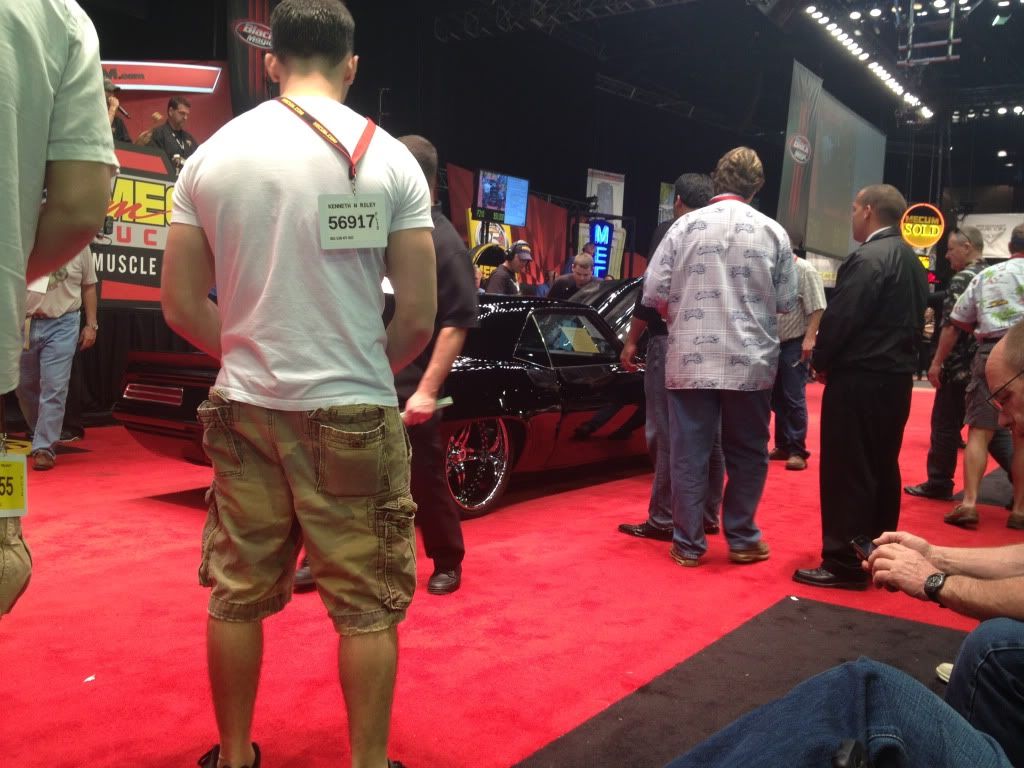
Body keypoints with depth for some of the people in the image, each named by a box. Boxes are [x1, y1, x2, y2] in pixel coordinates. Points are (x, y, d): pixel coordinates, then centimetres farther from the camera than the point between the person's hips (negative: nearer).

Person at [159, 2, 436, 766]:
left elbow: (182, 305, 4)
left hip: (244, 408, 3)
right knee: (367, 605, 8)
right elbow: (418, 317, -6)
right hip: (351, 413, -3)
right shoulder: (390, 158, -5)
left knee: (237, 595, 17)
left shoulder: (211, 155, 2)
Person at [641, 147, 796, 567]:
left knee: (689, 453, 7)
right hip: (750, 361, 0)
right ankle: (742, 539, 21)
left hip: (691, 358, 0)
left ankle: (688, 543, 13)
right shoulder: (773, 232, 0)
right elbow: (786, 301, 3)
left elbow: (653, 292, -2)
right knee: (747, 453, 13)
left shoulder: (685, 225, -1)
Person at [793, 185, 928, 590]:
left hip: (859, 378, -10)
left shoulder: (867, 259, -16)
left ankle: (845, 563, 1)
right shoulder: (911, 260, 14)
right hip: (896, 376, 10)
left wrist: (820, 362, -5)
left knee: (846, 471, -4)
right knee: (881, 468, 15)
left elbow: (840, 318, -19)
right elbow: (915, 319, 17)